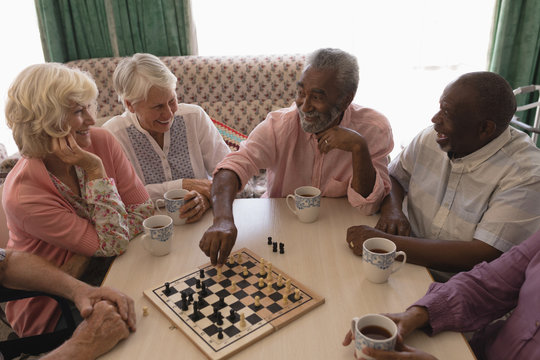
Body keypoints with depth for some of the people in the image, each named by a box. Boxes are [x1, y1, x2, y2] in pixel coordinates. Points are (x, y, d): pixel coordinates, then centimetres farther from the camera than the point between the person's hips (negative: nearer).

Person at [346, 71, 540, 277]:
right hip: (412, 265, 5)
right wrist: (392, 210, -13)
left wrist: (389, 243, -29)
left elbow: (484, 256, -26)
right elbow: (393, 176, 11)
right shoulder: (431, 137, -1)